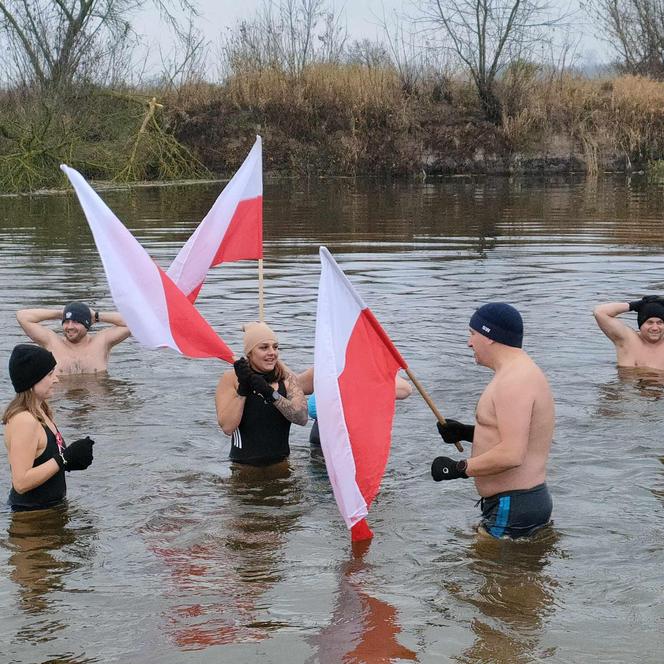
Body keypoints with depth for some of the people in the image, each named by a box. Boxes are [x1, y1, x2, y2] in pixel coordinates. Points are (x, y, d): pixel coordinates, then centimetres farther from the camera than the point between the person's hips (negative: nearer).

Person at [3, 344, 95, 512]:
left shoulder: (40, 411, 8)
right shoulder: (23, 420, -22)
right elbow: (21, 482, -26)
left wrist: (73, 459, 2)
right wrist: (66, 457, -23)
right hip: (32, 512, -9)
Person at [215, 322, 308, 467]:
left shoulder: (287, 377, 5)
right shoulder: (231, 379, -1)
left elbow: (302, 418, -9)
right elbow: (227, 427, -11)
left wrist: (271, 394, -18)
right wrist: (242, 389, -17)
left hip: (281, 462, 2)